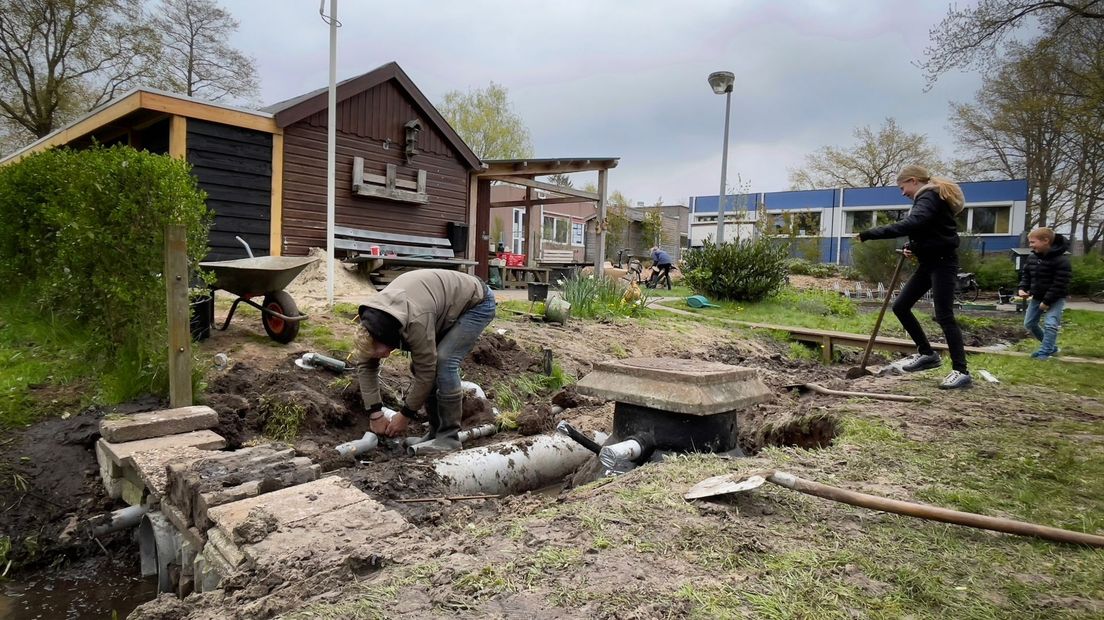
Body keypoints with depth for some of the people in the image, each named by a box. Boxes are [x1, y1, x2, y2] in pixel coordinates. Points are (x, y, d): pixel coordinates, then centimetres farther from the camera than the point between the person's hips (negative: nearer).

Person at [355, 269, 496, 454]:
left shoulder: (416, 321, -39)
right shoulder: (372, 316, -15)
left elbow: (425, 371, -29)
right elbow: (365, 364, -7)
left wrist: (405, 415, -16)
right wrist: (375, 413, -11)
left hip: (476, 302, -8)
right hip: (449, 307, 8)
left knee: (444, 361, -24)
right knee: (419, 363, -2)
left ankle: (448, 437, -14)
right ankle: (436, 432, 10)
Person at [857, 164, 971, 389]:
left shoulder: (930, 197, -15)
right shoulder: (929, 197, 17)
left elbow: (910, 224, -33)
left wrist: (870, 234, -35)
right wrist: (914, 247, 2)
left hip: (942, 263, -10)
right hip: (929, 262, 10)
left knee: (944, 316, -10)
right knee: (900, 306, 8)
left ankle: (961, 371, -5)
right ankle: (927, 353, 19)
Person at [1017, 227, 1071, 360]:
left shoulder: (1061, 260, -21)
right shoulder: (1032, 258, 0)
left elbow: (1060, 284, -23)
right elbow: (1025, 274, 13)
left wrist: (1047, 301, -22)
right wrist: (1022, 288, -5)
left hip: (1055, 299, -8)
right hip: (1037, 297, 8)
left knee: (1050, 324, -16)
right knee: (1029, 323, 11)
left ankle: (1044, 352, -9)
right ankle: (1051, 347, 26)